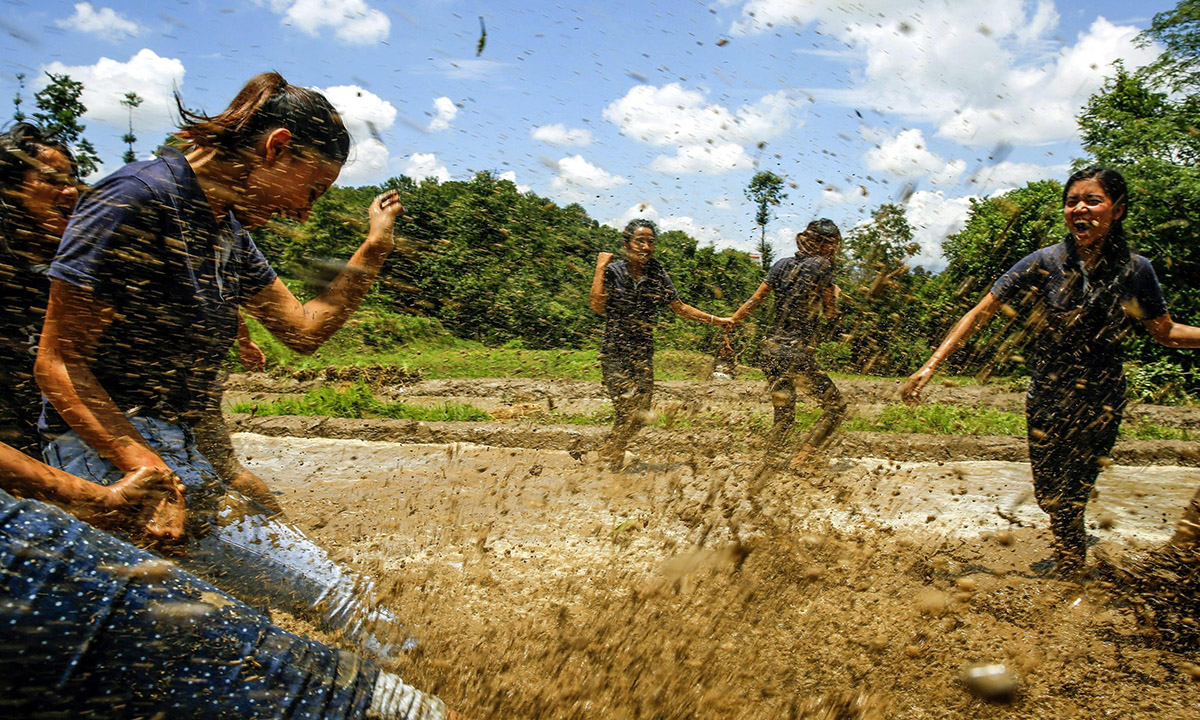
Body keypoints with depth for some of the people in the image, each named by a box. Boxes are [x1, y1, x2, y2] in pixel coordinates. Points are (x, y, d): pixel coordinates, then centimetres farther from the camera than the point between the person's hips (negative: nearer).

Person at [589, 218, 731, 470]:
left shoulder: (657, 274, 7)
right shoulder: (613, 270, -3)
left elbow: (680, 308, 14)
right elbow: (597, 306, -15)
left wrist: (716, 320, 13)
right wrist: (600, 268, -12)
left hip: (644, 352, 4)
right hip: (615, 351, -4)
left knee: (641, 413, 4)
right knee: (627, 410, -11)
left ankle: (609, 451, 28)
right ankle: (614, 468, 7)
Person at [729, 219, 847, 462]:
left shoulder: (782, 265, 10)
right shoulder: (821, 266, -6)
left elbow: (754, 301, 11)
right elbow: (830, 313, 1)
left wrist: (731, 322, 23)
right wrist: (835, 293, 22)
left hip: (771, 348, 7)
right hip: (797, 353, -7)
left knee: (783, 415, 15)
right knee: (836, 407, 4)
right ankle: (801, 459, -4)